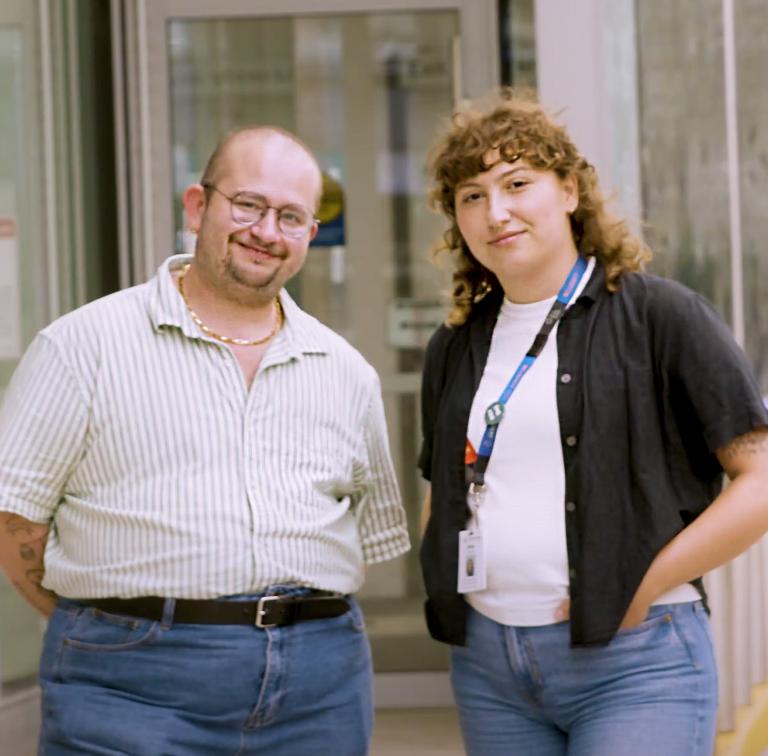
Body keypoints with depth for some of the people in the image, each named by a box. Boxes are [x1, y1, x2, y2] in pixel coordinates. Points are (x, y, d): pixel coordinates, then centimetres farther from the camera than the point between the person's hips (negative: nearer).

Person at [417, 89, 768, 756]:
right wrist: (449, 589, 7)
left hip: (634, 659, -5)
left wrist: (645, 586, -12)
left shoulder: (658, 316, -4)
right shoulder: (455, 349, 13)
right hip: (487, 663, 5)